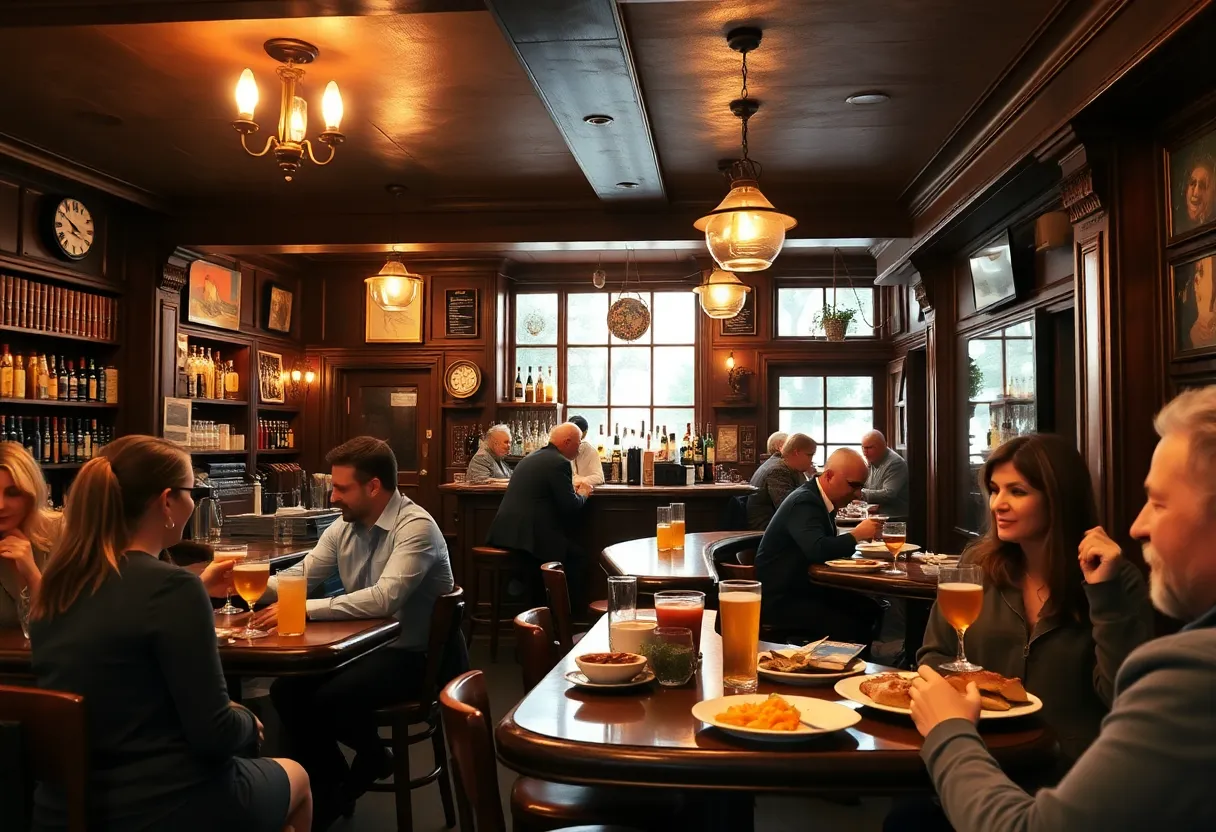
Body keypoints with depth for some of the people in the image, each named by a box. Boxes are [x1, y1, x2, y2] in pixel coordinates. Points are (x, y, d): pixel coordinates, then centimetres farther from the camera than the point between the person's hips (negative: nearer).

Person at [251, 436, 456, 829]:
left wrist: (303, 609, -33)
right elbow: (301, 574, 7)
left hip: (411, 653, -8)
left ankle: (371, 757, 9)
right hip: (364, 643, 8)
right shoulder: (344, 526, 2)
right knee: (286, 689, -7)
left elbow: (383, 599, -33)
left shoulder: (416, 527, -22)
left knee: (330, 699, -25)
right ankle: (329, 787, 13)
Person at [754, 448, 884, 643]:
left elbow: (829, 544, 13)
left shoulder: (819, 498, 9)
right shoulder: (805, 502, -20)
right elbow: (818, 550, -34)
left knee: (870, 610, -3)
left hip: (806, 588, 10)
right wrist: (856, 534, -21)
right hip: (781, 599, -10)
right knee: (854, 630, -21)